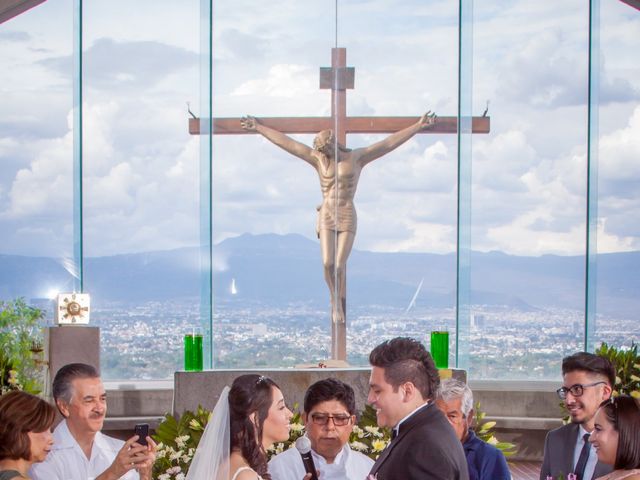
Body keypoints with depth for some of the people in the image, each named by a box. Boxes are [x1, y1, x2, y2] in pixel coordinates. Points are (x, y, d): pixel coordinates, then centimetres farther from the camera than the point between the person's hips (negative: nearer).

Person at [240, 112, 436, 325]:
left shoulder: (357, 157, 1)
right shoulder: (318, 159, 6)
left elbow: (390, 142, -3)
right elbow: (285, 142, 8)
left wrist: (418, 126, -8)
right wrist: (259, 128, 9)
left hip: (347, 216, -2)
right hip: (326, 217, 2)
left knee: (339, 266, -9)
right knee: (328, 264, -12)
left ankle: (339, 306, 10)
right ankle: (335, 301, 13)